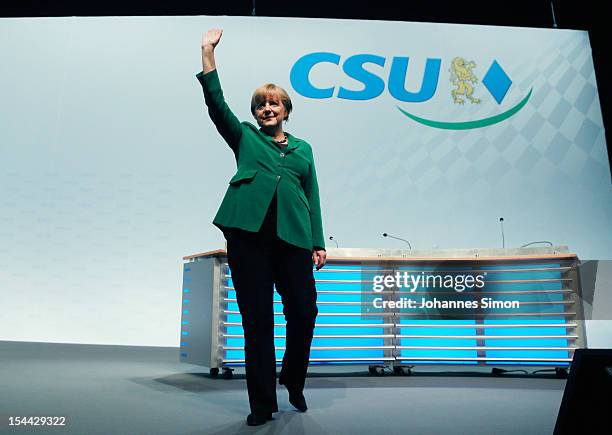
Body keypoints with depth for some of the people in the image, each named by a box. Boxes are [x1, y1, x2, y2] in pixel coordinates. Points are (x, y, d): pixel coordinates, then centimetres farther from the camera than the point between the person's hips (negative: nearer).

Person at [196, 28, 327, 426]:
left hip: (292, 238, 2)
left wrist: (319, 243, 8)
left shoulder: (303, 148, 21)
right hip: (247, 234, -1)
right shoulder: (244, 137, 17)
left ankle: (294, 383, 26)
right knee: (257, 319, 1)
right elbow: (216, 103, 3)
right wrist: (208, 52, -2)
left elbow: (312, 198, 16)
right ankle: (262, 402, 14)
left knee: (304, 311, -2)